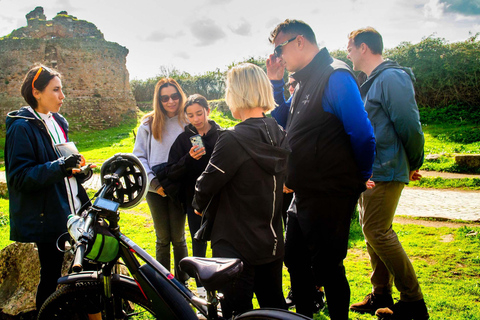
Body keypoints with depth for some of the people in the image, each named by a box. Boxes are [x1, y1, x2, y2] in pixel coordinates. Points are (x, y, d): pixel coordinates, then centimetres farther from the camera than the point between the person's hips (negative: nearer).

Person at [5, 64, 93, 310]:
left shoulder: (58, 122, 12)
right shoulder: (22, 127, -12)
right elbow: (20, 177, -18)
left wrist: (77, 171, 2)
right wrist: (60, 166, -30)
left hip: (71, 211, 8)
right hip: (47, 216, -7)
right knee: (51, 275, 4)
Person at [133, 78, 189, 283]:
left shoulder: (187, 122, 2)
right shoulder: (148, 124, 4)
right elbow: (139, 156, 4)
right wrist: (154, 182, -7)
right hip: (156, 188, 1)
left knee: (178, 237, 5)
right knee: (163, 239, 7)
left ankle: (182, 282, 22)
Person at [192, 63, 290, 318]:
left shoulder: (233, 140, -22)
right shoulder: (279, 136, 0)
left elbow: (206, 184, -15)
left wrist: (199, 205, 6)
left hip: (237, 247, -7)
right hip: (272, 243, 7)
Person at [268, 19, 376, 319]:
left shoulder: (335, 76, -17)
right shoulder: (305, 81, 12)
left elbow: (362, 135, -21)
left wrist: (361, 178, -5)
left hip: (329, 198, -9)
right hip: (304, 197, 9)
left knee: (327, 267, 5)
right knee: (295, 260, 19)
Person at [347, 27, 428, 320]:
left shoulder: (391, 78, -15)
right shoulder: (374, 82, 17)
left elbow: (410, 125, -18)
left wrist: (414, 163, -7)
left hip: (386, 170, -10)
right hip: (372, 171, 10)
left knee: (377, 231, -9)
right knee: (374, 231, 13)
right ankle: (381, 297, 24)